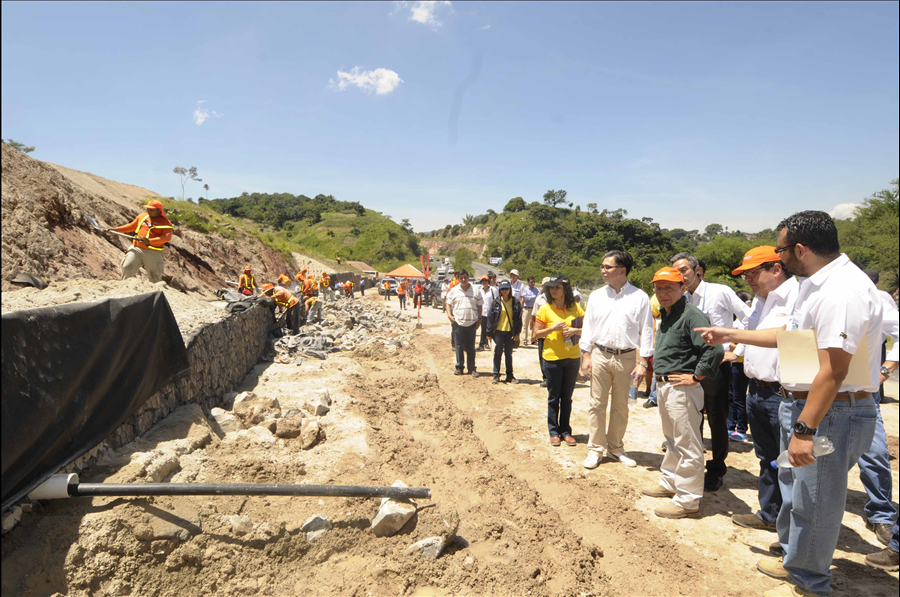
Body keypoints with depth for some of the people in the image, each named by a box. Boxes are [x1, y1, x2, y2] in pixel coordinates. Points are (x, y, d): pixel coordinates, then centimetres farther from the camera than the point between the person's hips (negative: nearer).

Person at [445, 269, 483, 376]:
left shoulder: (475, 290, 5)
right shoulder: (454, 290, 4)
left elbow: (479, 305, 10)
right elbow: (448, 303, 11)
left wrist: (479, 319, 3)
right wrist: (449, 315, -4)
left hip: (472, 323, 0)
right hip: (458, 322, 0)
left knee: (471, 347, 6)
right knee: (459, 346, 4)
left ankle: (471, 368, 13)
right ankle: (459, 367, 15)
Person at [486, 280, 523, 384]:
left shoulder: (516, 303, 3)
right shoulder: (495, 302, 0)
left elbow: (519, 318, 4)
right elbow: (490, 317, 0)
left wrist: (517, 332, -3)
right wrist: (489, 333, -4)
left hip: (510, 332, 1)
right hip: (498, 332, -1)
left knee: (509, 354, 10)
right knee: (497, 354, 3)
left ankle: (510, 375, 18)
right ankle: (496, 375, 12)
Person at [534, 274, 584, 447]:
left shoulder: (575, 307, 2)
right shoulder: (545, 309, -5)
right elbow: (536, 333, -5)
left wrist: (575, 330, -14)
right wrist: (553, 328, -19)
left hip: (572, 358, 2)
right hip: (552, 358, -2)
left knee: (567, 397, 11)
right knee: (554, 397, 6)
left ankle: (565, 431, 22)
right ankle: (554, 431, 17)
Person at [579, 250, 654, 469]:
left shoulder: (640, 298, -2)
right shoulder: (596, 296, 6)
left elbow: (646, 331, -1)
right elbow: (588, 327, 8)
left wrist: (643, 362, -6)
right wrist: (586, 356, 2)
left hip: (626, 357, -1)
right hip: (600, 355, 1)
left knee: (621, 406, 12)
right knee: (597, 404, 4)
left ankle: (616, 447, 27)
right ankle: (595, 449, 15)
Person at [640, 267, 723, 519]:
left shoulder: (691, 315, -18)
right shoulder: (666, 315, 13)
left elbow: (715, 349, -28)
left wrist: (695, 377, -20)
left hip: (681, 389, -10)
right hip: (663, 385, 10)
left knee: (687, 446, 0)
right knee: (672, 440, 23)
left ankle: (687, 501, 10)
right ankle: (669, 483, 39)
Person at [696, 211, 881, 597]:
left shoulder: (841, 290, -24)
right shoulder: (814, 284, 10)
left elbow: (833, 369, -29)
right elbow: (791, 335, 21)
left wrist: (805, 430, -28)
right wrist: (732, 335, 24)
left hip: (830, 412, -10)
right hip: (801, 404, 11)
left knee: (814, 501, 6)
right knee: (794, 486, 24)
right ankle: (793, 559, 43)